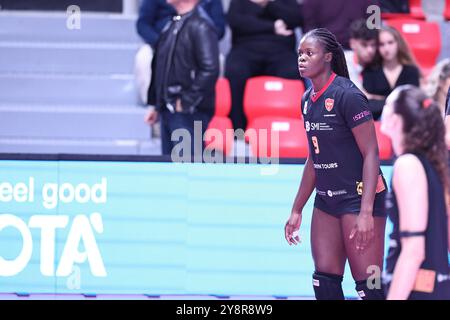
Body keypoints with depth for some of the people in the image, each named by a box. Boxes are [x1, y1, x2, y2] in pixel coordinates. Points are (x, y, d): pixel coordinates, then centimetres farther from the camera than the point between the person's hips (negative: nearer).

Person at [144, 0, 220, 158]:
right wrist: (156, 105, 19)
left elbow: (209, 70, -22)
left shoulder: (200, 25, -14)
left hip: (189, 113, -9)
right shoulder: (173, 25, 15)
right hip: (168, 110, 9)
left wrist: (187, 101, -18)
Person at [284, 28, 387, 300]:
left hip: (360, 197, -8)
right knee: (324, 282, 6)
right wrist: (297, 211, 21)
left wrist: (366, 212, -24)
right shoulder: (309, 99, 10)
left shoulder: (346, 94, -14)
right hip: (327, 200, 8)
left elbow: (371, 153, -16)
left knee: (367, 287, -9)